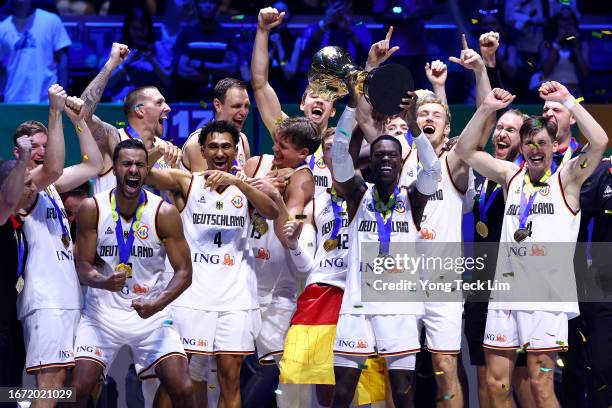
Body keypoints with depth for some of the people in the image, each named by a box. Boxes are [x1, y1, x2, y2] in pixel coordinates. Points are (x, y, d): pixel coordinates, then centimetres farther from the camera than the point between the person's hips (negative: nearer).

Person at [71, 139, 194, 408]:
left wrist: (158, 303, -25)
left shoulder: (164, 213, -9)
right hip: (102, 312, 0)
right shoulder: (92, 209, -7)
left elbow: (184, 271, -7)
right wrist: (105, 282, -29)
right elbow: (83, 267, -6)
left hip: (151, 314, 0)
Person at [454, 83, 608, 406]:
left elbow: (599, 143, -13)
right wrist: (486, 109, -1)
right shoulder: (511, 175, 15)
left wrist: (568, 101, -13)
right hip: (505, 291, 4)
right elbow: (465, 150, 10)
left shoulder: (566, 178, 3)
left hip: (546, 294, -4)